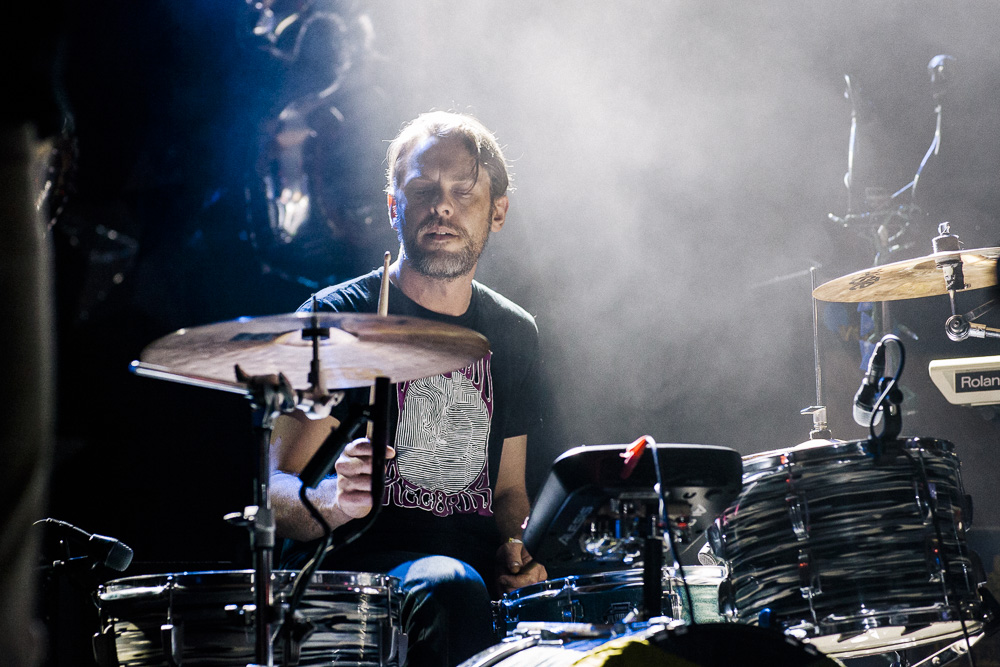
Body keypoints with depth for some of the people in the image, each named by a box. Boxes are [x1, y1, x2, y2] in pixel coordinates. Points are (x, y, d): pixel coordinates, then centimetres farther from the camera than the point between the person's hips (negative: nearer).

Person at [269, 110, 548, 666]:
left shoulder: (515, 334, 14)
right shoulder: (337, 317, -2)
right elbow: (275, 490, -6)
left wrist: (517, 549, 0)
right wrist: (335, 500, -29)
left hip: (476, 564, 5)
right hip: (353, 566, -4)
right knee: (450, 586, -38)